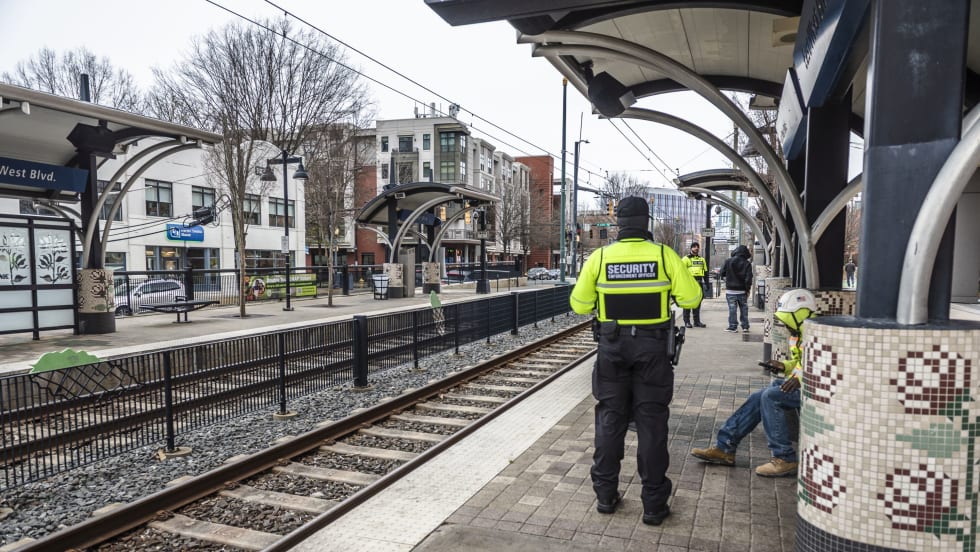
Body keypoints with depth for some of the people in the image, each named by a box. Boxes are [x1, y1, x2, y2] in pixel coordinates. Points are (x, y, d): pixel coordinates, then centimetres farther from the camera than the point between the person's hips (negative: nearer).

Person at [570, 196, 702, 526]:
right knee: (651, 421, 7)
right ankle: (654, 504, 13)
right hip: (652, 347, -1)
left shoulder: (599, 257, -6)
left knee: (610, 418, 12)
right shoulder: (664, 255, -8)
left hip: (612, 346, 1)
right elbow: (691, 298, -7)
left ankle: (606, 495, 20)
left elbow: (579, 304, -2)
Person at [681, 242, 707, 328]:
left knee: (697, 303, 9)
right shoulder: (686, 258, -1)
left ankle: (697, 321, 14)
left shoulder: (702, 259, 18)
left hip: (699, 283, 6)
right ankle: (687, 322, 2)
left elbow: (705, 272, 23)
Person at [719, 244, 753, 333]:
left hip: (730, 290, -1)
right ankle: (745, 326, 13)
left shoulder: (728, 261, -4)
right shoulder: (747, 263, -4)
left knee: (732, 309, 2)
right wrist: (747, 289, -1)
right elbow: (748, 278, -7)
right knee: (744, 309, 10)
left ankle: (733, 326, 3)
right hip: (742, 290, 1)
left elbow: (722, 273, 0)